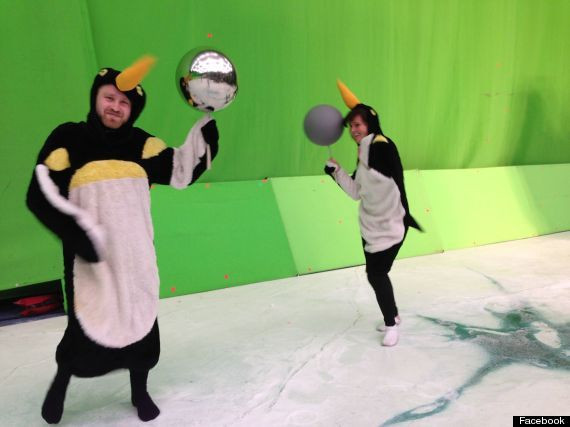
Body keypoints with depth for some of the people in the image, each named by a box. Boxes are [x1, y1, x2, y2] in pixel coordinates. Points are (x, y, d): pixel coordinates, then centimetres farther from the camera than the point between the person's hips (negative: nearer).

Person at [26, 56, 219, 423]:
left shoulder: (141, 144, 4)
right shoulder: (68, 138, -4)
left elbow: (181, 171, -2)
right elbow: (42, 195, -10)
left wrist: (204, 127, -10)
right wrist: (83, 234, -20)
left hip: (136, 253, 4)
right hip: (91, 254, -3)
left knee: (141, 317, 12)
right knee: (87, 322, 4)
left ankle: (140, 392, 36)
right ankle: (59, 385, 39)